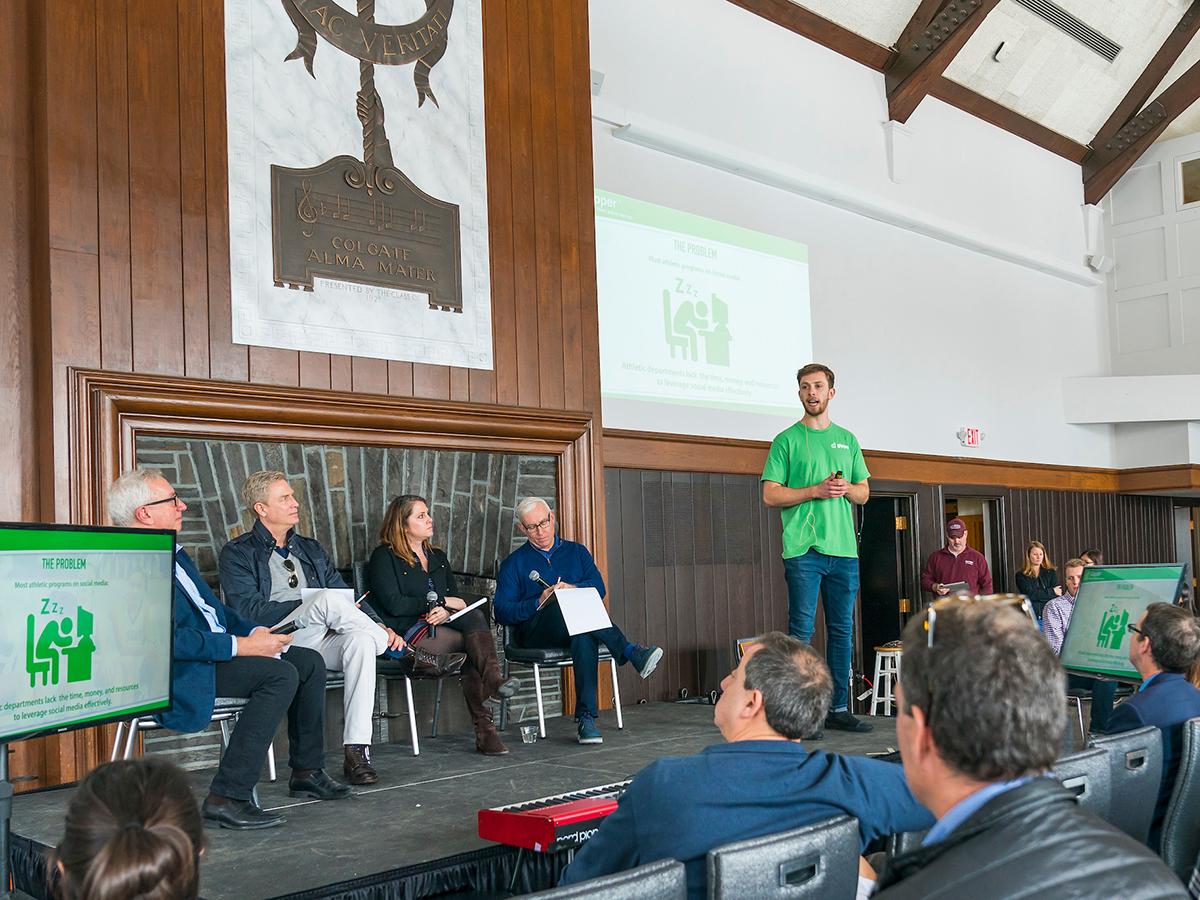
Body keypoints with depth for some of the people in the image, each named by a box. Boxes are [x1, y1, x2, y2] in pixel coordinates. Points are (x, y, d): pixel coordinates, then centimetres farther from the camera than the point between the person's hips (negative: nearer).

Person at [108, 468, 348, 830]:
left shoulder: (174, 555, 17)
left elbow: (214, 607, 22)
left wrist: (256, 632, 4)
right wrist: (240, 645, -23)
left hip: (217, 649, 10)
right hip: (179, 674, -10)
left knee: (309, 661, 5)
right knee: (280, 674, -26)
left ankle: (306, 771, 15)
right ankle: (227, 797, -24)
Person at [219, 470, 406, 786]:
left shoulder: (311, 550, 26)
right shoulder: (238, 554, 7)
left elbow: (349, 597, 21)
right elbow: (249, 610, -8)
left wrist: (379, 626, 2)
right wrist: (312, 606, -17)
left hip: (324, 641, 5)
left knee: (361, 639, -32)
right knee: (331, 599, -33)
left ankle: (356, 751, -34)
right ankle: (397, 650, -11)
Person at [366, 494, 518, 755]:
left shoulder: (438, 557, 25)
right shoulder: (384, 557, 5)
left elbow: (457, 600, 17)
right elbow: (394, 604, -8)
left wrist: (446, 613, -8)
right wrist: (441, 601, -5)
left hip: (441, 626, 5)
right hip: (408, 633, -5)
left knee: (475, 616, -31)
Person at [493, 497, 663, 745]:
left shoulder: (576, 552, 23)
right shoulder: (513, 564, 16)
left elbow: (598, 587, 7)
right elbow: (502, 613, 3)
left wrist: (572, 589, -14)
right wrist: (539, 602, -11)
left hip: (577, 624, 2)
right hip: (536, 631, -2)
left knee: (584, 637, -38)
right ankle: (630, 652, -44)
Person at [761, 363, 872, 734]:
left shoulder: (847, 439, 17)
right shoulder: (787, 440, 3)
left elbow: (864, 492, 19)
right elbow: (770, 495, -2)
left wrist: (847, 489, -3)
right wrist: (816, 491, -13)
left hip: (844, 549, 5)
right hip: (803, 549, -5)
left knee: (842, 630, 7)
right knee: (802, 630, -6)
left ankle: (838, 708, 15)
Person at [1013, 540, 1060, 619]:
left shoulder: (1051, 573, 13)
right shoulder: (1021, 576, 6)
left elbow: (1058, 595, 4)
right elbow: (1029, 594, -6)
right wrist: (1051, 591, 0)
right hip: (1031, 615, -2)